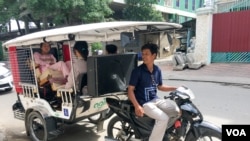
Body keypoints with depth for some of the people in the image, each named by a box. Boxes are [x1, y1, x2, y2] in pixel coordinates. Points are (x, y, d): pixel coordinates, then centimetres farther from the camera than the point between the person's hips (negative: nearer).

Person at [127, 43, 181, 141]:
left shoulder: (157, 70, 5)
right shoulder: (137, 71, -13)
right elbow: (130, 90, -13)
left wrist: (176, 88, 7)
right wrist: (137, 106, -25)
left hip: (156, 99, 6)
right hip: (144, 103, -6)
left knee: (178, 110, -8)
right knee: (163, 118, -26)